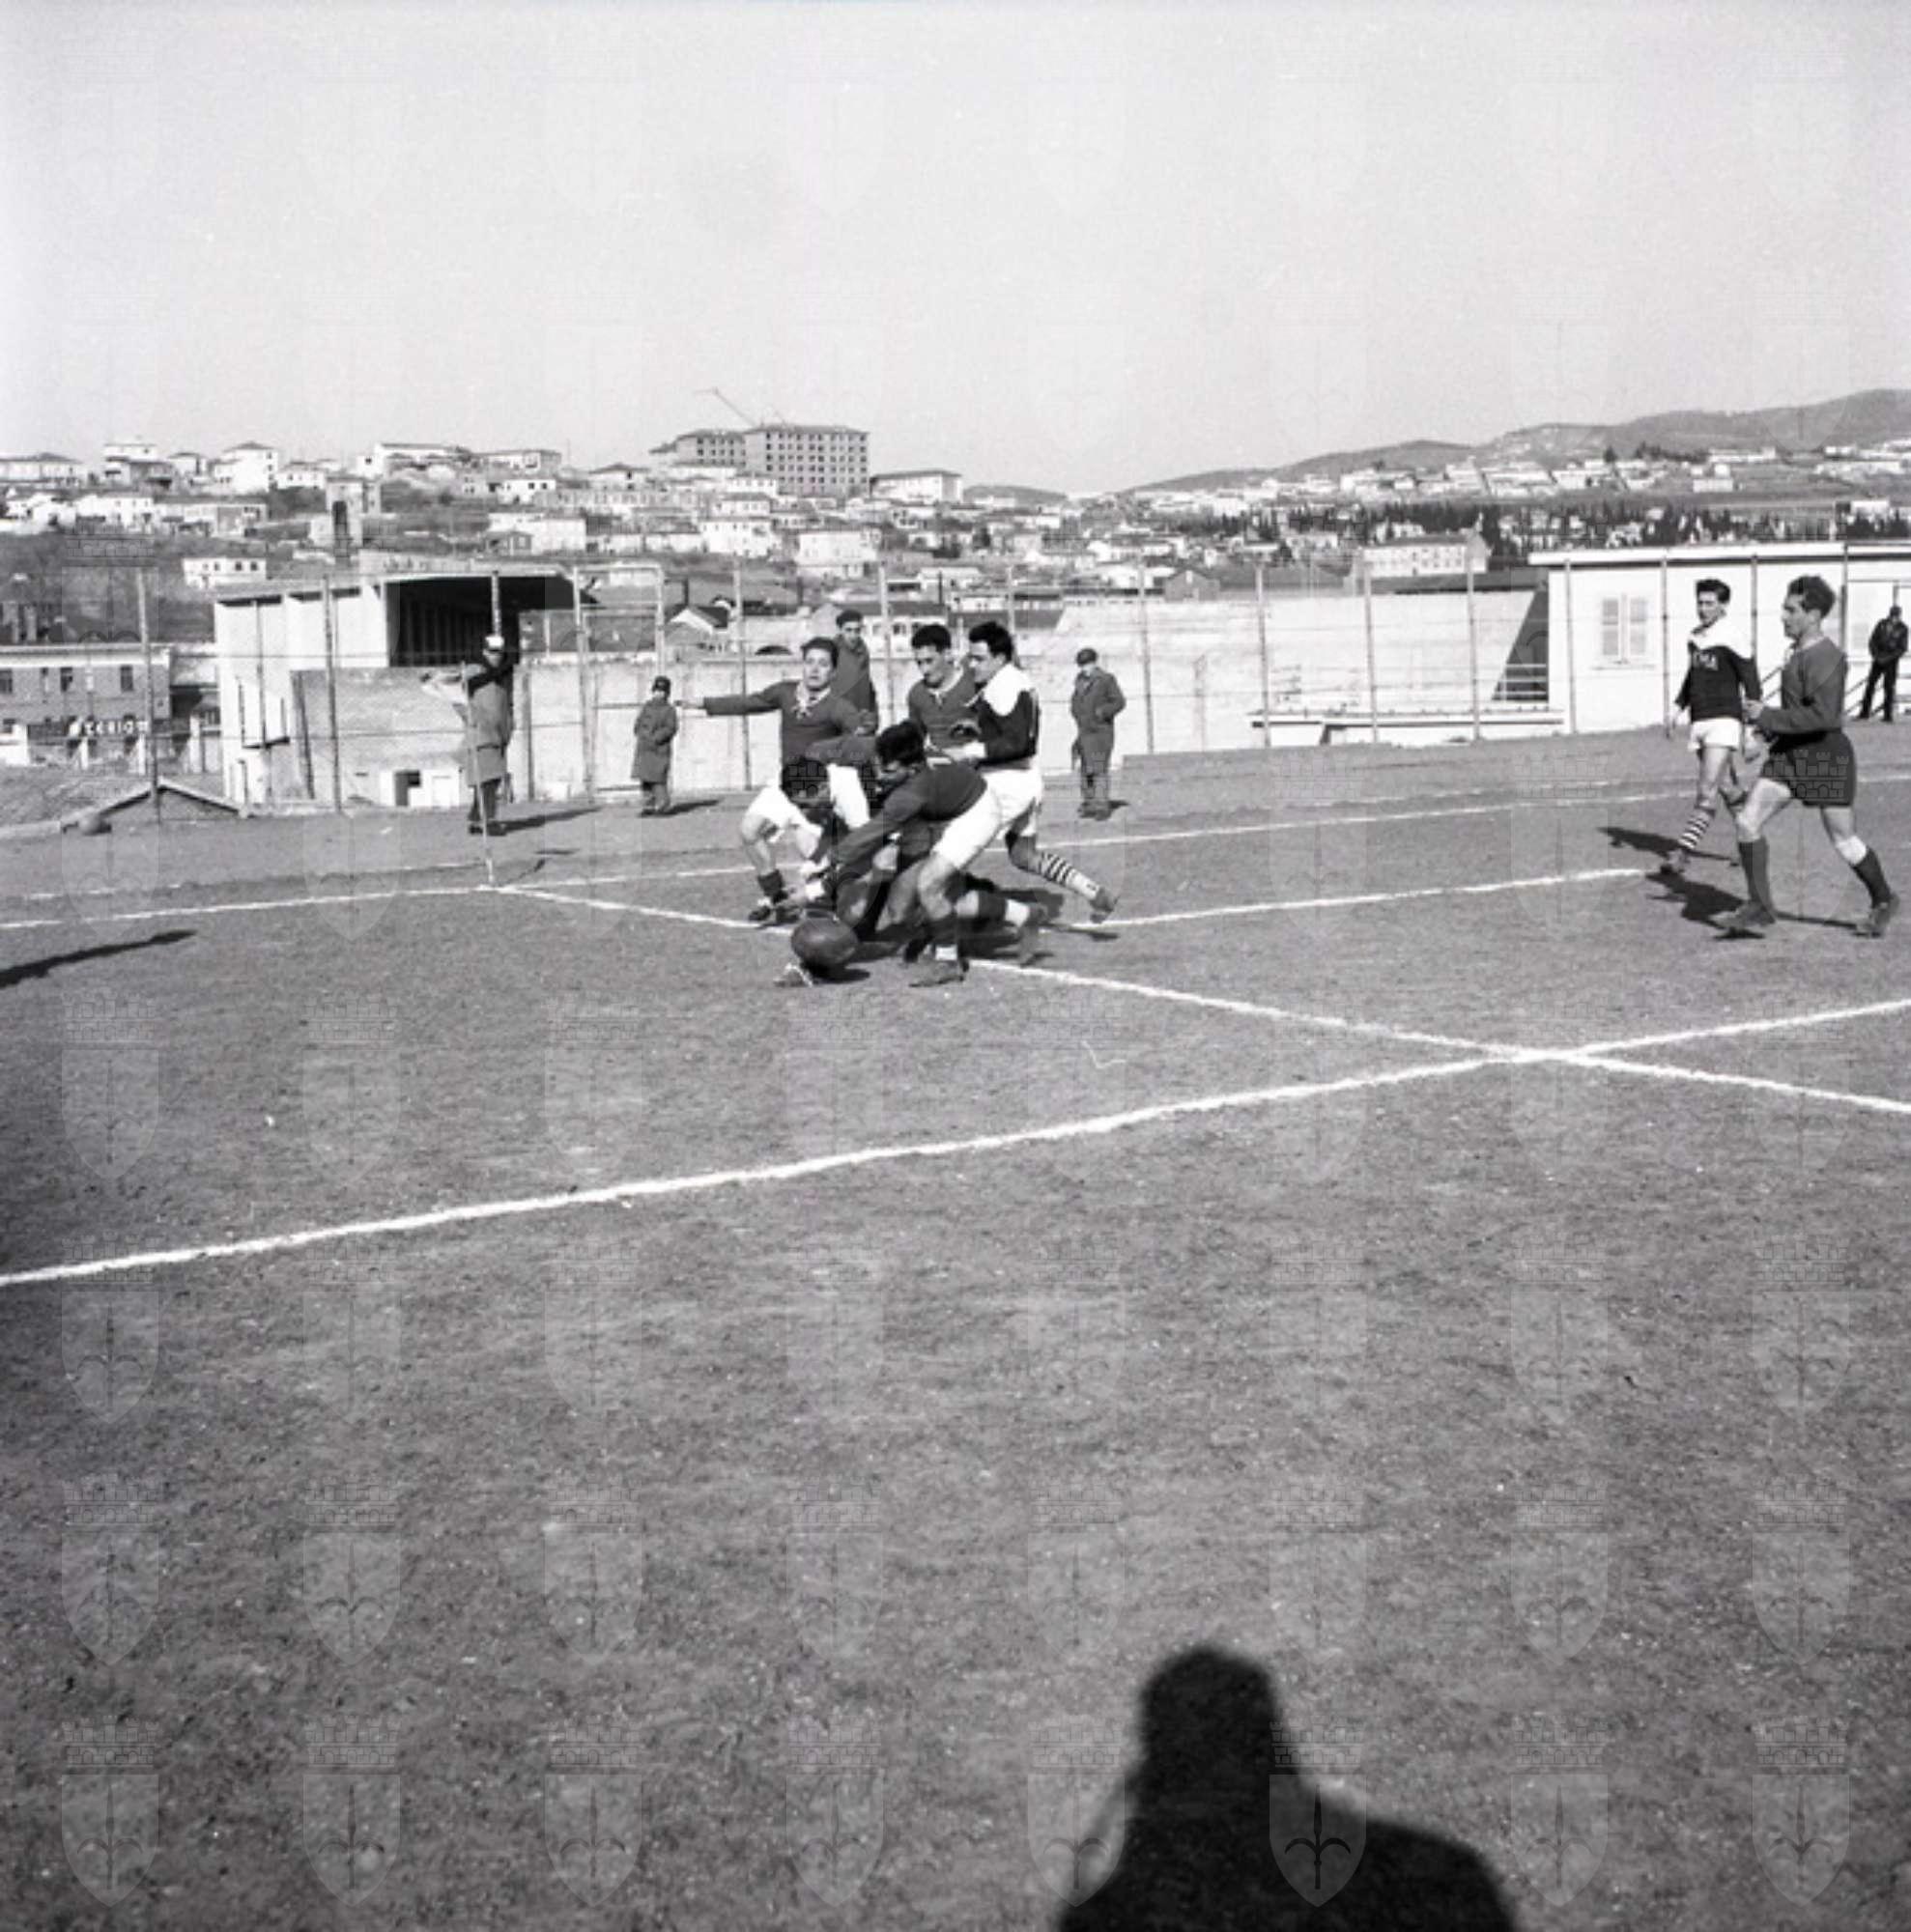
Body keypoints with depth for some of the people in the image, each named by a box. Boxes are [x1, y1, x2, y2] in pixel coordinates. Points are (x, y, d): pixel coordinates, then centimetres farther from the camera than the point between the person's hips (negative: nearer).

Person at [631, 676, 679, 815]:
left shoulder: (669, 710, 0)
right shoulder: (647, 706, 14)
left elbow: (671, 729, -9)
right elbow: (638, 723, 14)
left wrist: (655, 739, -18)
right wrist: (643, 735, -4)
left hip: (659, 750, -5)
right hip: (644, 749, 5)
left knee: (658, 779, -10)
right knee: (645, 779, 5)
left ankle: (661, 807, -5)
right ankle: (649, 807, 11)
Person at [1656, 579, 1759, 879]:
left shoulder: (1732, 639, -10)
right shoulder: (1694, 638, 12)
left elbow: (1752, 685, -8)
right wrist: (1677, 706, 12)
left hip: (1724, 721, -8)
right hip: (1698, 722, 8)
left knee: (1707, 791, -15)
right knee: (1728, 788, 15)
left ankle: (1682, 853, -24)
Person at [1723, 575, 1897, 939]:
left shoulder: (1826, 656, -19)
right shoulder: (1798, 651, 10)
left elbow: (1823, 715, -28)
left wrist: (1768, 716, -23)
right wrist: (1773, 725, 13)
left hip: (1826, 756, -8)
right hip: (1790, 754, 8)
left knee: (1844, 841, 5)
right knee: (1748, 821, -6)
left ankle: (1882, 900, 30)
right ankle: (1760, 909, 1)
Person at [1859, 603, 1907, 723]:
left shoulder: (1903, 629, -6)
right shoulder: (1881, 624, -1)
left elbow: (1902, 649, -6)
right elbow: (1873, 640, 3)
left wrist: (1888, 658, -15)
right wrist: (1876, 655, -10)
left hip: (1891, 661, -2)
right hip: (1878, 659, 2)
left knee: (1889, 687, -4)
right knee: (1870, 684, 1)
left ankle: (1888, 715, -1)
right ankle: (1864, 712, 7)